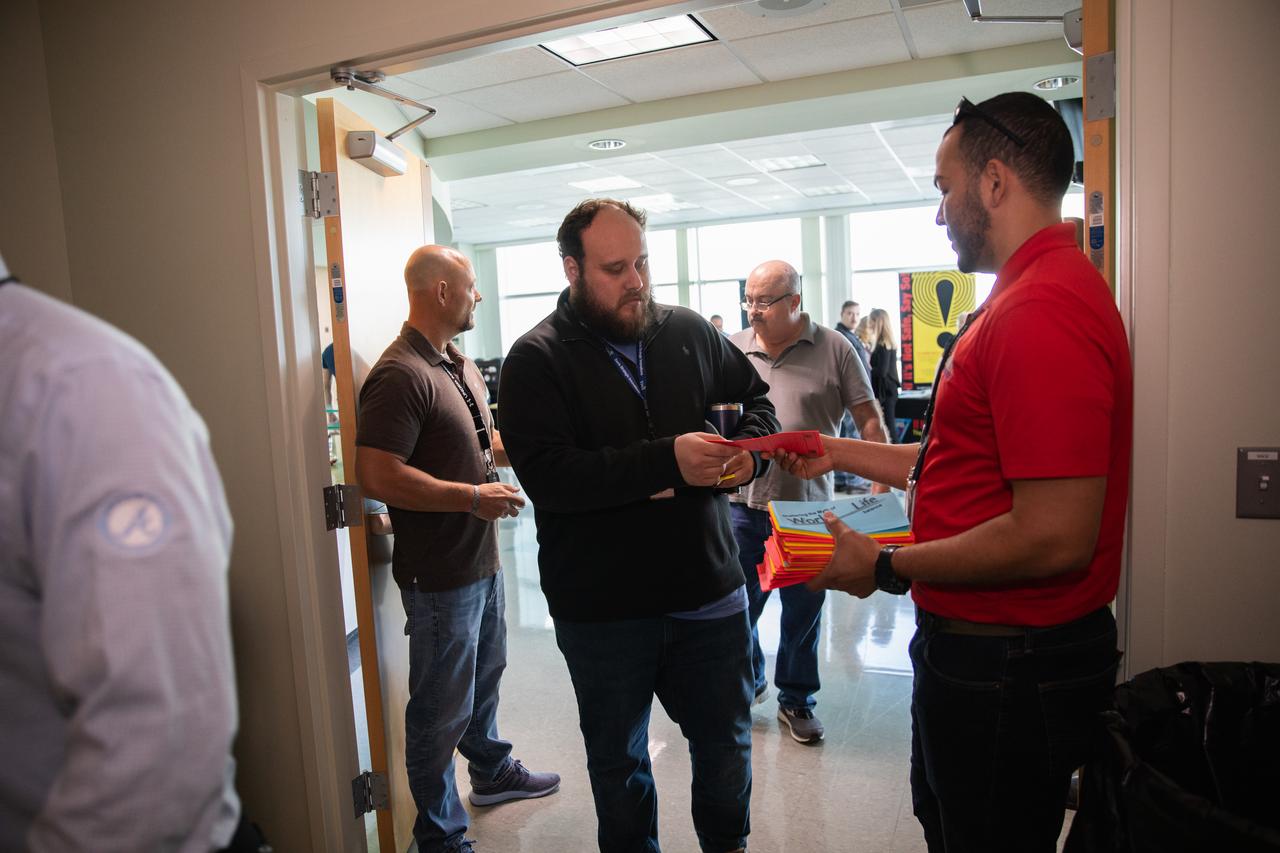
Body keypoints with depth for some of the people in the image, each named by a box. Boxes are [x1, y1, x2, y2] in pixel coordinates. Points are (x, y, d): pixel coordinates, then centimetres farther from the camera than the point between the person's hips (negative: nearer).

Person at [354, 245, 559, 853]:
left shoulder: (460, 365, 10)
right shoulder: (401, 375, -22)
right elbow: (378, 477, -29)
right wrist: (473, 497, -24)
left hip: (481, 559, 10)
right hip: (440, 574, -10)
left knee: (484, 675, 27)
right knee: (443, 707, 5)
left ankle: (492, 771, 49)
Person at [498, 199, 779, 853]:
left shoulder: (690, 332, 2)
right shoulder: (537, 359, -10)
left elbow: (754, 398, 15)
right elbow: (546, 474, -22)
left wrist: (748, 447, -8)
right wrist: (667, 460, -29)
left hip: (709, 591, 3)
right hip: (602, 611, -3)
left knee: (727, 747, 22)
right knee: (618, 761, 20)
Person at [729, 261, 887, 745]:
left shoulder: (834, 350, -3)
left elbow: (868, 419, -1)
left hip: (809, 505, -1)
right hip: (742, 504, 2)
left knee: (804, 609, 12)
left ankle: (796, 699, 32)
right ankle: (747, 682, 36)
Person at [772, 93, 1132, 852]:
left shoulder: (1040, 313, -26)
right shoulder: (1035, 294, 10)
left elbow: (1055, 537, -31)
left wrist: (887, 568, -19)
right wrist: (842, 453, 15)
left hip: (1008, 667, -10)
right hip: (984, 647, 11)